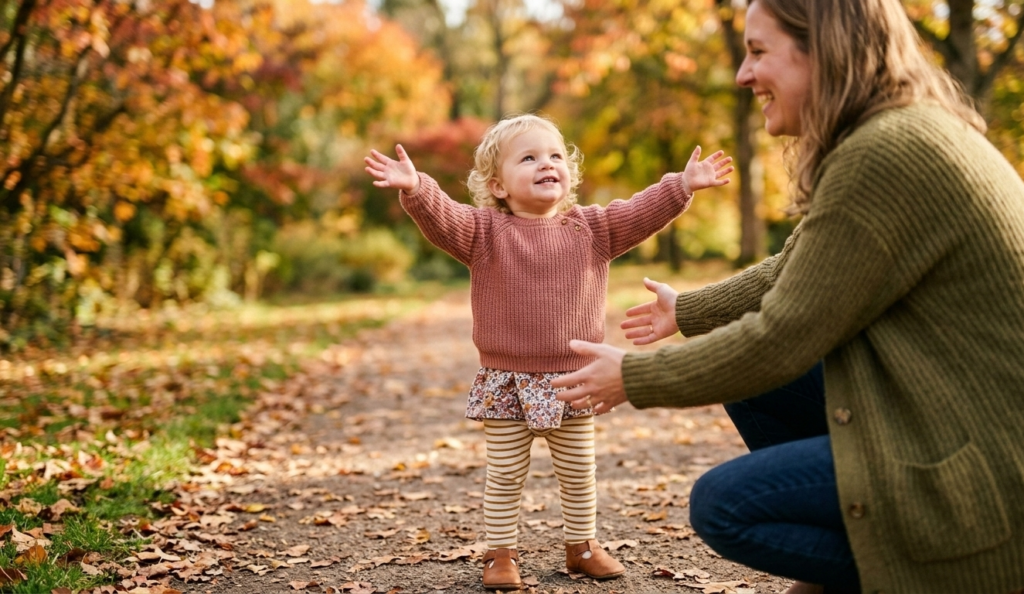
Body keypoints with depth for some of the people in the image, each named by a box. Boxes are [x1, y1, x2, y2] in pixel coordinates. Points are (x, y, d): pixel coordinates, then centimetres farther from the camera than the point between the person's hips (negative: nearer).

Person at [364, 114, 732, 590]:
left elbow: (640, 212, 0)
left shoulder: (591, 228, 4)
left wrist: (683, 185, -12)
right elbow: (441, 217, -20)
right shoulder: (484, 231, -6)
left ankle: (582, 546, 32)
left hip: (572, 380, 3)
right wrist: (414, 188, -39)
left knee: (579, 473, 14)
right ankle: (501, 554, 20)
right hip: (506, 384, -2)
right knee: (505, 476, 6)